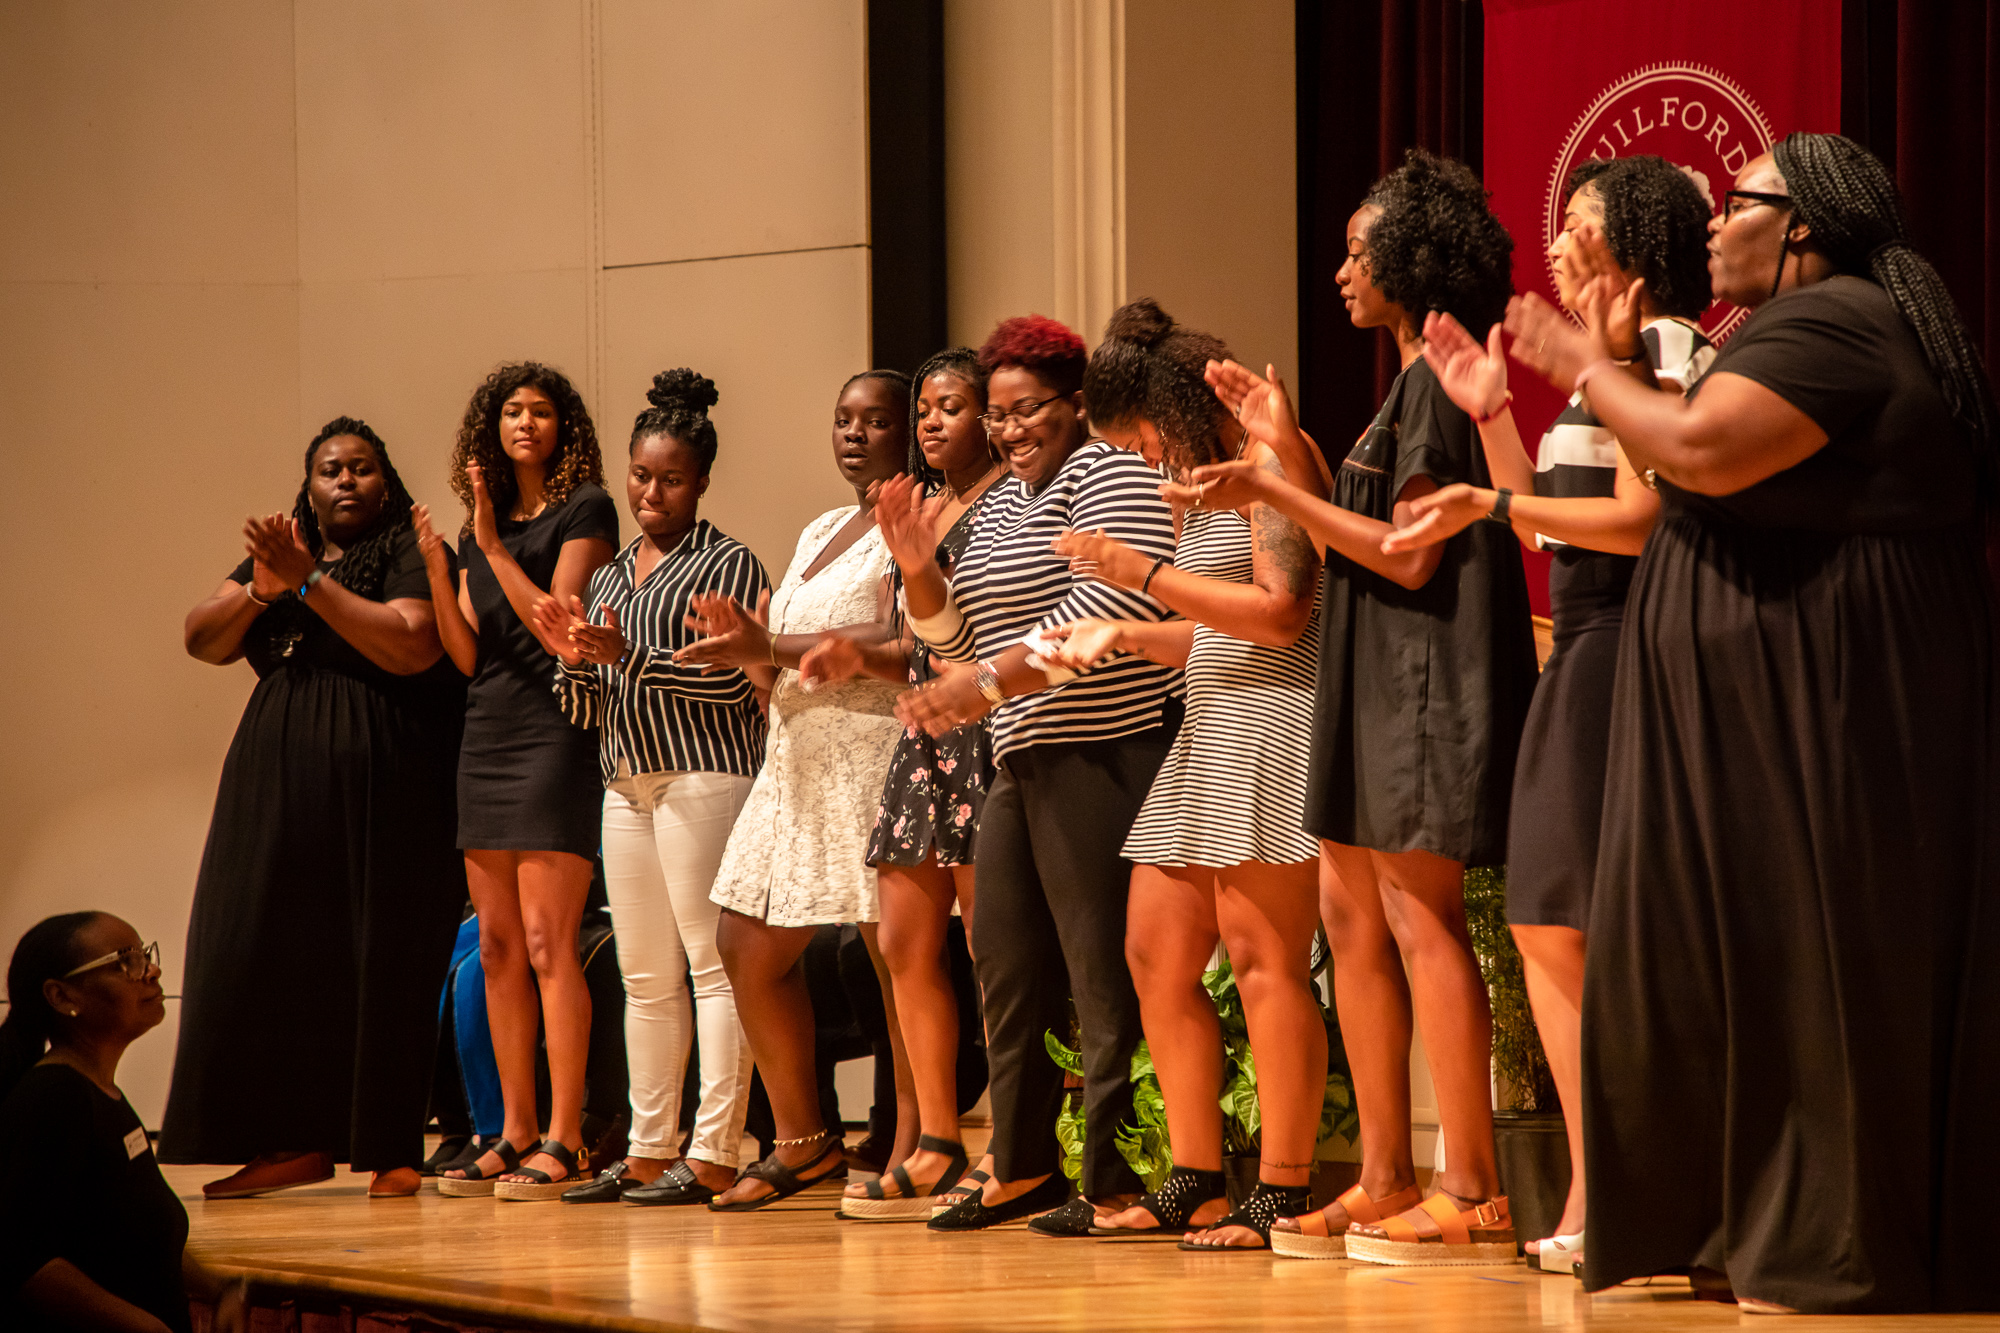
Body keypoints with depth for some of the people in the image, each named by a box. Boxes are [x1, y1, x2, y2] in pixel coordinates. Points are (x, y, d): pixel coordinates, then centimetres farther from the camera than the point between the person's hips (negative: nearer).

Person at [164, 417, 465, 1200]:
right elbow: (202, 641, 9)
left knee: (376, 968, -7)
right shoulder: (279, 553, 18)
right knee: (275, 957, -1)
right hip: (281, 790, 6)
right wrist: (259, 590, -10)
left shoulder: (410, 555, 1)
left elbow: (412, 646, -16)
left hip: (381, 796, -6)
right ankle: (298, 1141, 4)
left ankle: (392, 1150, -3)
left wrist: (310, 582, -16)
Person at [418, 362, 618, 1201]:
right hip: (487, 738, 7)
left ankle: (563, 1140, -13)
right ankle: (515, 1135, 11)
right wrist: (437, 569, -2)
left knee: (546, 941, -12)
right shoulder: (484, 522, 16)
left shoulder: (584, 511, -2)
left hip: (553, 736, -7)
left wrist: (493, 546, -12)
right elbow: (468, 654, 11)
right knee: (497, 946, 7)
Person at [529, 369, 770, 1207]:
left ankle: (714, 1153, -11)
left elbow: (731, 680, -13)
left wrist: (630, 657, -17)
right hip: (626, 785, 7)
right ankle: (649, 1150, 12)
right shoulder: (608, 579, 20)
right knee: (645, 978, 8)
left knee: (712, 963, -10)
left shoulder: (727, 564, -1)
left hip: (702, 776, -7)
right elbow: (584, 711, 20)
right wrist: (574, 661, -1)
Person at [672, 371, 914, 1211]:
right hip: (799, 762, 9)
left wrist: (770, 650, -18)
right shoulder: (820, 534, 23)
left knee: (894, 951, -10)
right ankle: (801, 1141, 17)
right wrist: (747, 644, -4)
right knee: (749, 946, 8)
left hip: (879, 750, -9)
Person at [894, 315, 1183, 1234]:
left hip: (1105, 754, -9)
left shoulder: (1111, 477, -6)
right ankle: (1023, 1168, 20)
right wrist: (919, 566, 4)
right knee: (1005, 965, 11)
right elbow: (954, 635, 22)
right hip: (1022, 766, 9)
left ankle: (1112, 1179, -5)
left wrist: (988, 682, -20)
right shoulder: (998, 506, 21)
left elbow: (1103, 617, -18)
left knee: (1102, 972, -8)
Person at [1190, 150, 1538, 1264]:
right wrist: (1289, 449, 19)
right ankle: (1387, 1182, 12)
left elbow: (1411, 556, -18)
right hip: (1380, 684, 11)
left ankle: (1475, 1194, -12)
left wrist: (1274, 495, -14)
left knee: (1419, 920, -12)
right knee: (1351, 912, 10)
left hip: (1427, 680, -11)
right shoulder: (1414, 385, 19)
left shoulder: (1438, 383, -12)